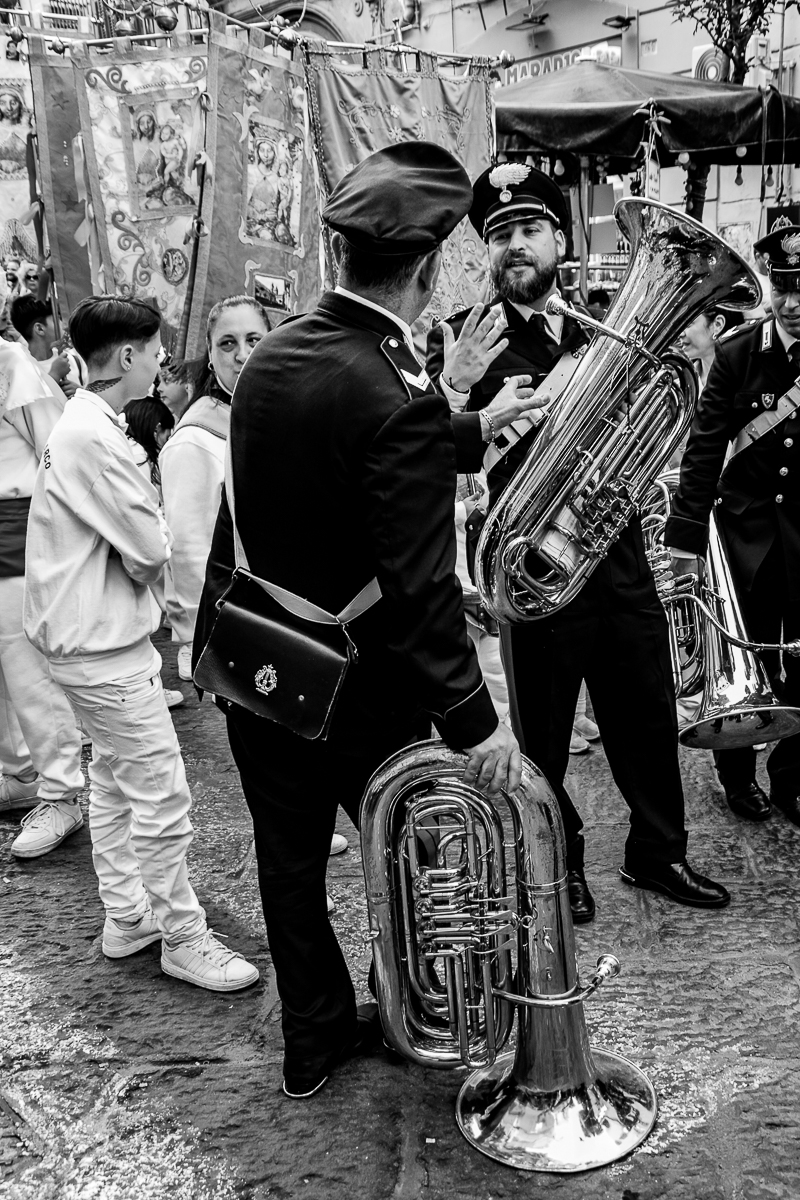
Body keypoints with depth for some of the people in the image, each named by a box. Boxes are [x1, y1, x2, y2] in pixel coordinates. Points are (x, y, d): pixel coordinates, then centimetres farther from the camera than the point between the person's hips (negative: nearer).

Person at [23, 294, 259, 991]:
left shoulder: (90, 424, 10)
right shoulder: (92, 438, -22)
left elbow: (133, 537, 11)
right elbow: (151, 550, -23)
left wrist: (143, 558, -8)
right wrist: (157, 543, -3)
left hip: (102, 634, 11)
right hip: (103, 645, -11)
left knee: (116, 780, 19)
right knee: (163, 794, -2)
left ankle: (126, 917, 33)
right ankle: (183, 938, 12)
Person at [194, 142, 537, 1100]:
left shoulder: (272, 353, -2)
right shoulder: (401, 401, -26)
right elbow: (418, 590, -27)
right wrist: (475, 722, -19)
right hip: (355, 689, -7)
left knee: (289, 864, 19)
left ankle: (315, 1038, 38)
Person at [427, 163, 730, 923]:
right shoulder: (463, 338, -4)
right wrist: (453, 390, -32)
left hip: (621, 559, 5)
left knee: (649, 718, 15)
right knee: (542, 733, 9)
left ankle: (657, 852, 35)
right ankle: (557, 867, 30)